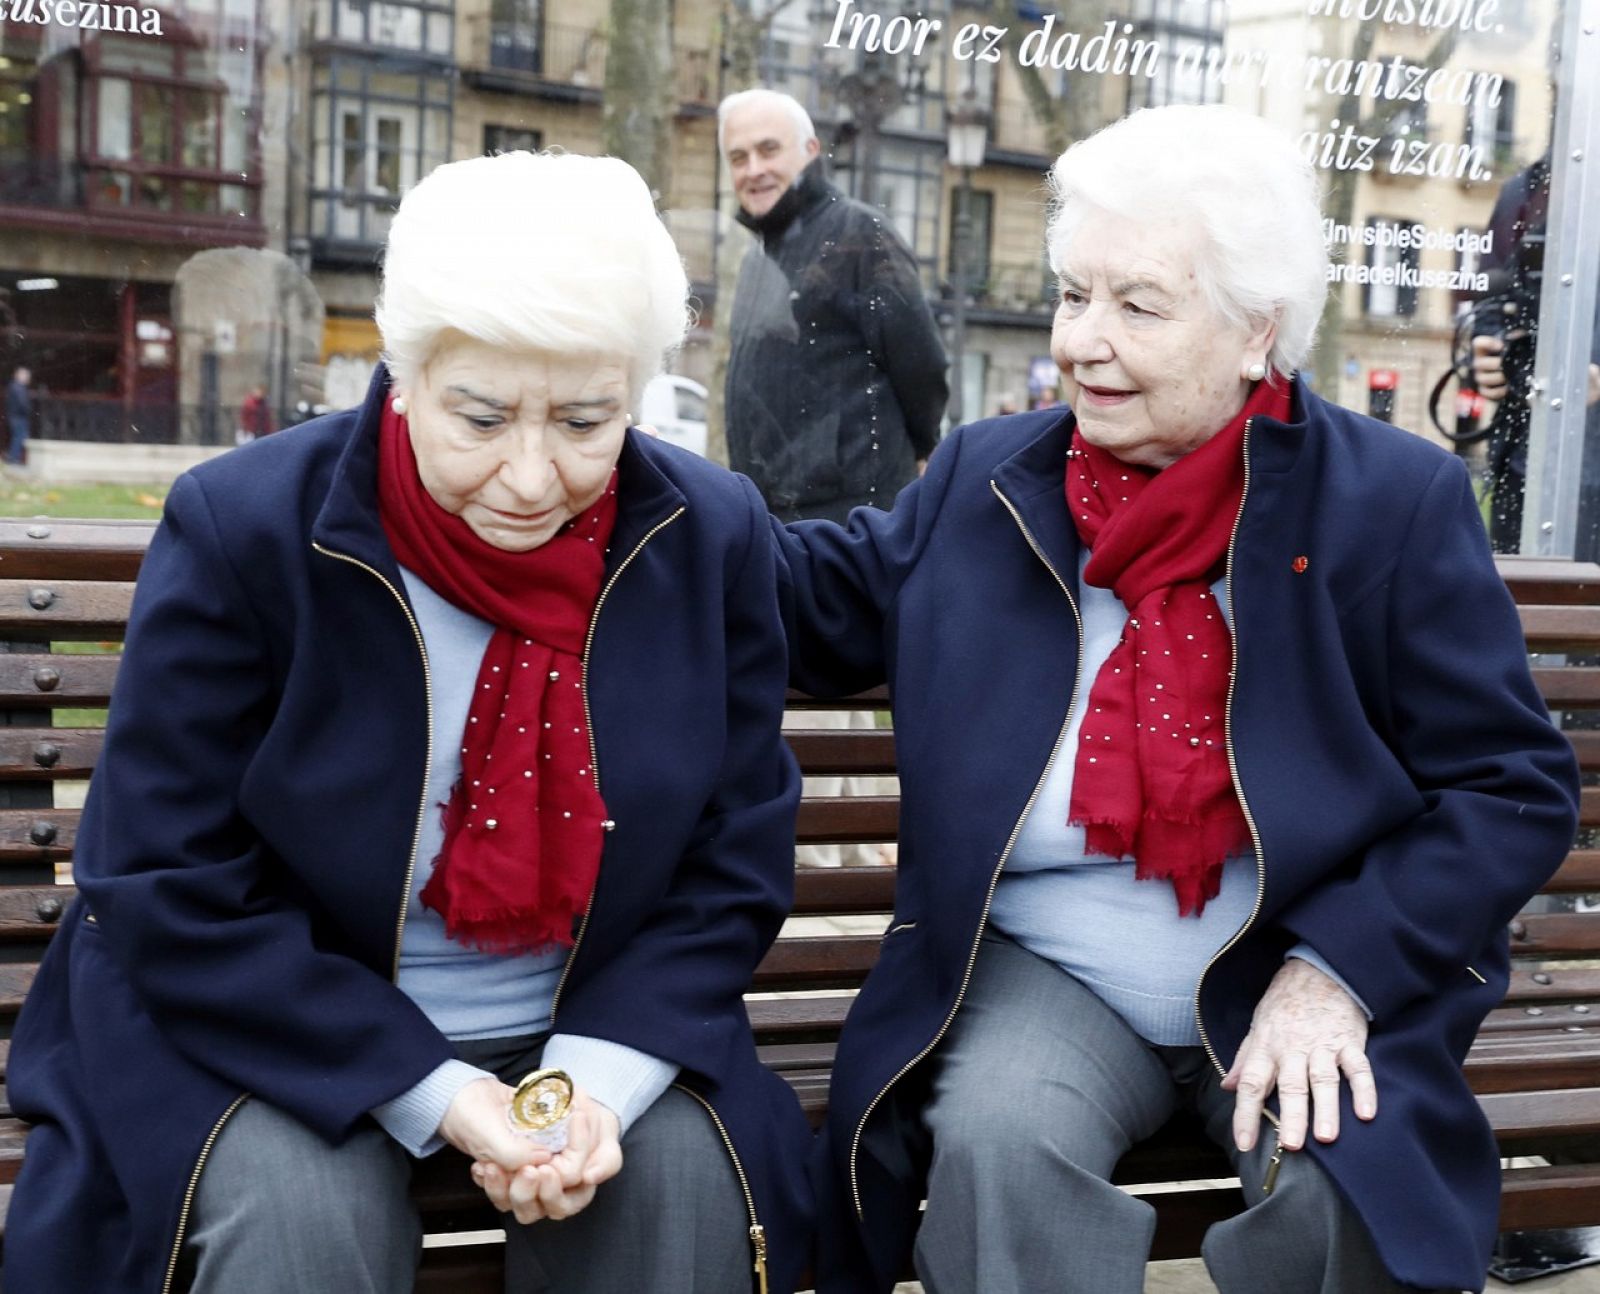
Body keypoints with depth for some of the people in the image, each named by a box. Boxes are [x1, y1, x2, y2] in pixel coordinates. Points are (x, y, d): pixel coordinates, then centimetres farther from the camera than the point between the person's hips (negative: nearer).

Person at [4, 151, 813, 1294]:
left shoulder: (713, 536, -7)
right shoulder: (239, 528, -15)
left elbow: (733, 869, -1)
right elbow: (170, 898, -13)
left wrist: (602, 1073, -18)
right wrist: (435, 1094, -20)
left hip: (592, 1031, 2)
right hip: (280, 1038, -1)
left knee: (689, 1169, -23)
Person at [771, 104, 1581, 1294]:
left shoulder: (1395, 501, -4)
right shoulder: (985, 480, 4)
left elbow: (1515, 788, -3)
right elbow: (823, 596, 16)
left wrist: (1339, 971, -16)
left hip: (1297, 984, -1)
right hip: (1046, 972, 1)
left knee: (1345, 1186, -28)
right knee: (999, 1145, -29)